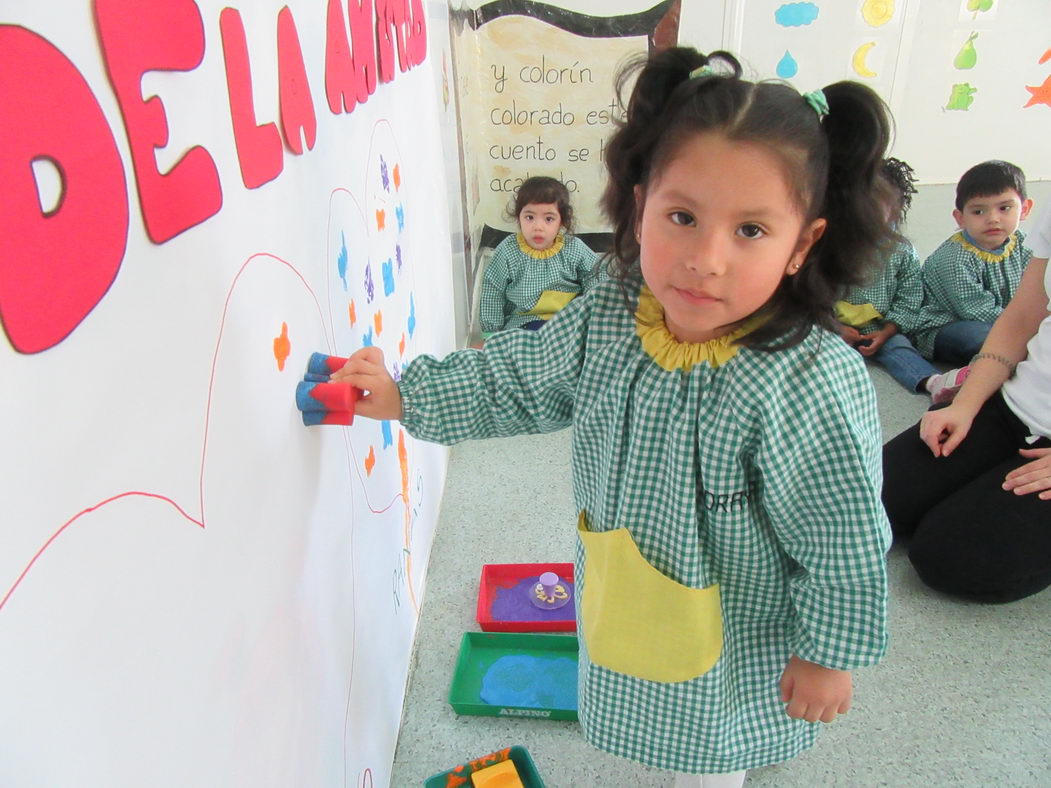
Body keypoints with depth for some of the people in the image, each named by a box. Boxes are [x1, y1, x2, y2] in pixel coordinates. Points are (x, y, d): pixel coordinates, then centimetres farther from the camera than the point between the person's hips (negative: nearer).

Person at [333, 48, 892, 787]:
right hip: (623, 607, 5)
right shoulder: (608, 317, -17)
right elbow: (522, 376, 1)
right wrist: (406, 395, -1)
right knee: (665, 725, 31)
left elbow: (846, 545, -21)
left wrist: (831, 652, -10)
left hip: (737, 638, -5)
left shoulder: (813, 386, -34)